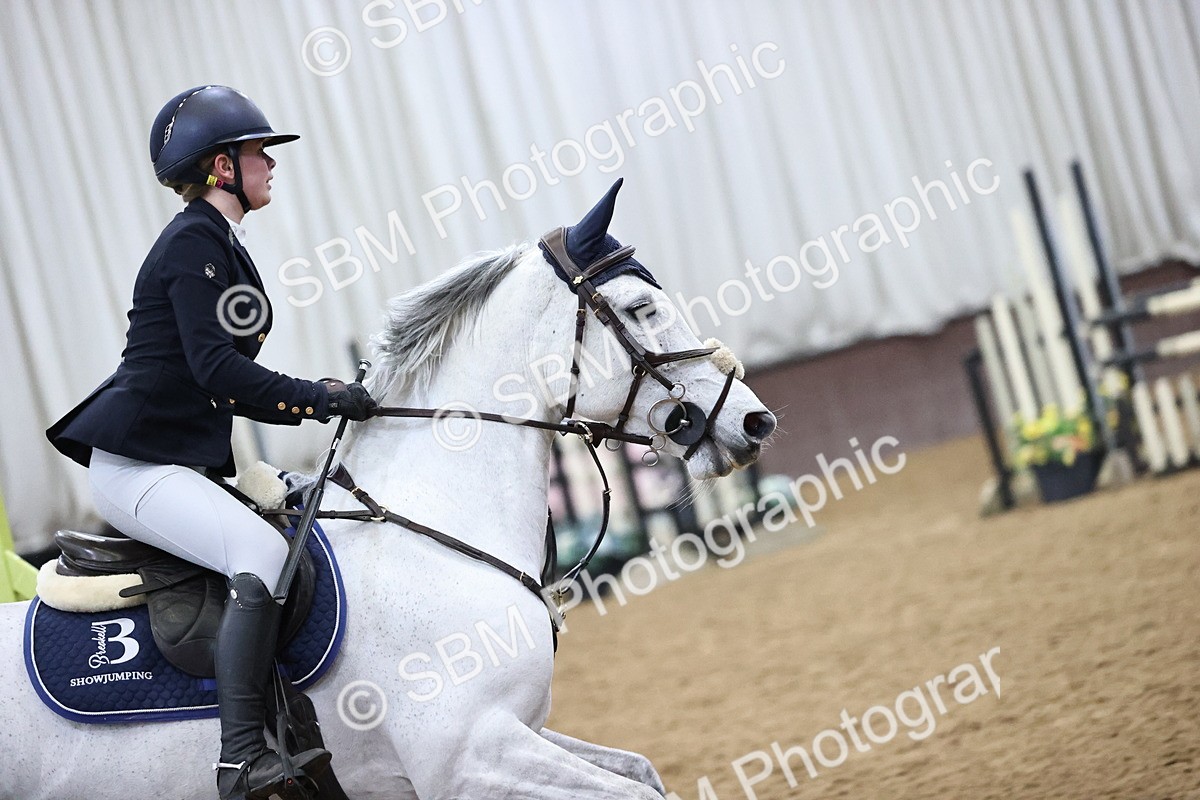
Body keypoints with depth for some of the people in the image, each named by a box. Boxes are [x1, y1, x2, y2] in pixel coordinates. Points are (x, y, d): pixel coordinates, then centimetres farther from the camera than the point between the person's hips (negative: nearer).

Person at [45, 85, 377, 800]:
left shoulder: (225, 246, 19)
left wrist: (315, 404, 9)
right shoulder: (192, 242, -11)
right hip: (136, 464, -10)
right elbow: (215, 368, -21)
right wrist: (320, 397, -20)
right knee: (264, 552, -28)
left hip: (191, 462, 10)